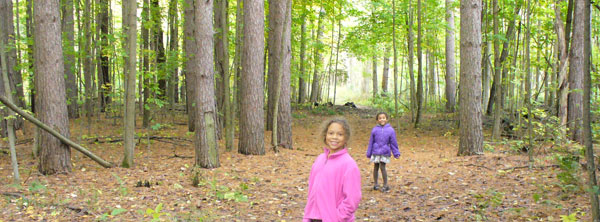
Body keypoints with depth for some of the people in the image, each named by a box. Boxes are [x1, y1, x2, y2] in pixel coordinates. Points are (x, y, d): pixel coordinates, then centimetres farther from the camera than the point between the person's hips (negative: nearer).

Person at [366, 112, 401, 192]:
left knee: (382, 167, -5)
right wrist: (369, 153, 9)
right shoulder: (375, 130, -1)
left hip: (385, 153, -2)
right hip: (375, 152, 2)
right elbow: (371, 142, 7)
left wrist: (396, 153, 2)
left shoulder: (390, 130, -4)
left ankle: (385, 186, 7)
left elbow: (393, 143, 2)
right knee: (376, 168, 10)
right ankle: (375, 184, 23)